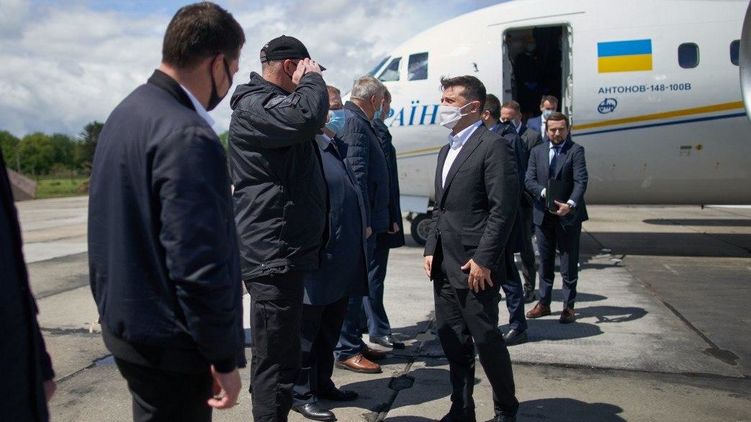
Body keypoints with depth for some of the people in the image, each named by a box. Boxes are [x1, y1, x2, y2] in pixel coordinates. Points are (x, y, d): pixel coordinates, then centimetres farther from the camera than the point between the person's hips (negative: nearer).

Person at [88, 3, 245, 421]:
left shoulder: (127, 112, 6)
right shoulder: (189, 137, -24)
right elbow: (199, 267, -26)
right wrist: (225, 358, -16)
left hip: (124, 321, 9)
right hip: (167, 342, -9)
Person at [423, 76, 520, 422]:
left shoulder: (492, 145, -10)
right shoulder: (446, 150, 18)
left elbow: (504, 208, -16)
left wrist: (483, 259, -18)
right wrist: (431, 249, 10)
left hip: (475, 266, -8)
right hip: (444, 265, 8)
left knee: (486, 339, 2)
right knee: (452, 338, 13)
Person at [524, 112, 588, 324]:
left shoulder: (576, 151, -4)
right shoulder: (537, 151, 8)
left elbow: (581, 181, -14)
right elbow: (529, 180, 1)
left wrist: (570, 204, -30)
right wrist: (545, 193, -19)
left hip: (568, 215, -4)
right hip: (543, 215, 4)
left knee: (569, 264, 5)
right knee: (545, 262, 14)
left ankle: (569, 306, 16)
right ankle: (544, 303, 25)